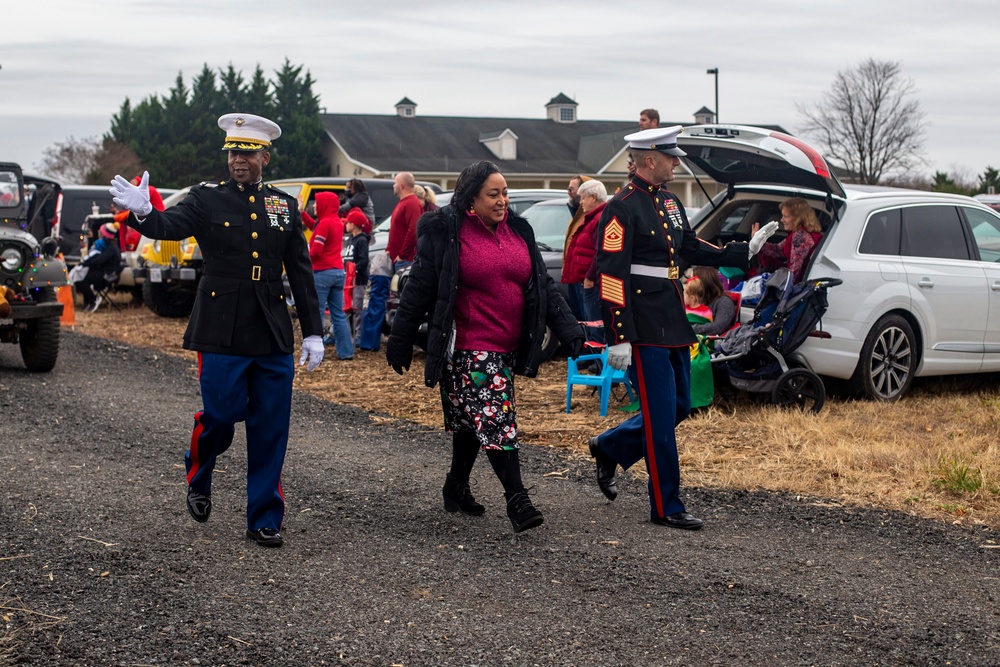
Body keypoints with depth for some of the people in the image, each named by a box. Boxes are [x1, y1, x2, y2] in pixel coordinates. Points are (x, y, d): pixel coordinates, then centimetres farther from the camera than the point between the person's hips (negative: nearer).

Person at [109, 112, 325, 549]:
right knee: (220, 416, -3)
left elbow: (301, 273, 12)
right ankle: (198, 481, 29)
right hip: (222, 333, -2)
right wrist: (143, 212, -39)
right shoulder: (207, 200, 4)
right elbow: (170, 226, -16)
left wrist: (313, 332, 8)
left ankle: (264, 520, 13)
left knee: (271, 430, 3)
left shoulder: (285, 207, 11)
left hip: (273, 337, 3)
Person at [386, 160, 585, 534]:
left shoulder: (518, 231, 10)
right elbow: (418, 291, -4)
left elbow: (544, 287, 11)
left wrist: (571, 333, 3)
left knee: (474, 421, 14)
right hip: (467, 349, -6)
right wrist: (400, 344, -4)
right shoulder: (445, 234, -7)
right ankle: (516, 500, -14)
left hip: (507, 349, 6)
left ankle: (456, 487, 30)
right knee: (495, 419, -13)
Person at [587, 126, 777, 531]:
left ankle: (609, 447, 32)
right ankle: (666, 508, 7)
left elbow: (692, 250, 25)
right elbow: (610, 276, -19)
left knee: (679, 406, 15)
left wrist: (747, 250, 18)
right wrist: (618, 339, -22)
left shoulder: (669, 202, 13)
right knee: (662, 416, -3)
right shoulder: (621, 209, -15)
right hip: (645, 330, -9)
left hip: (673, 325, 9)